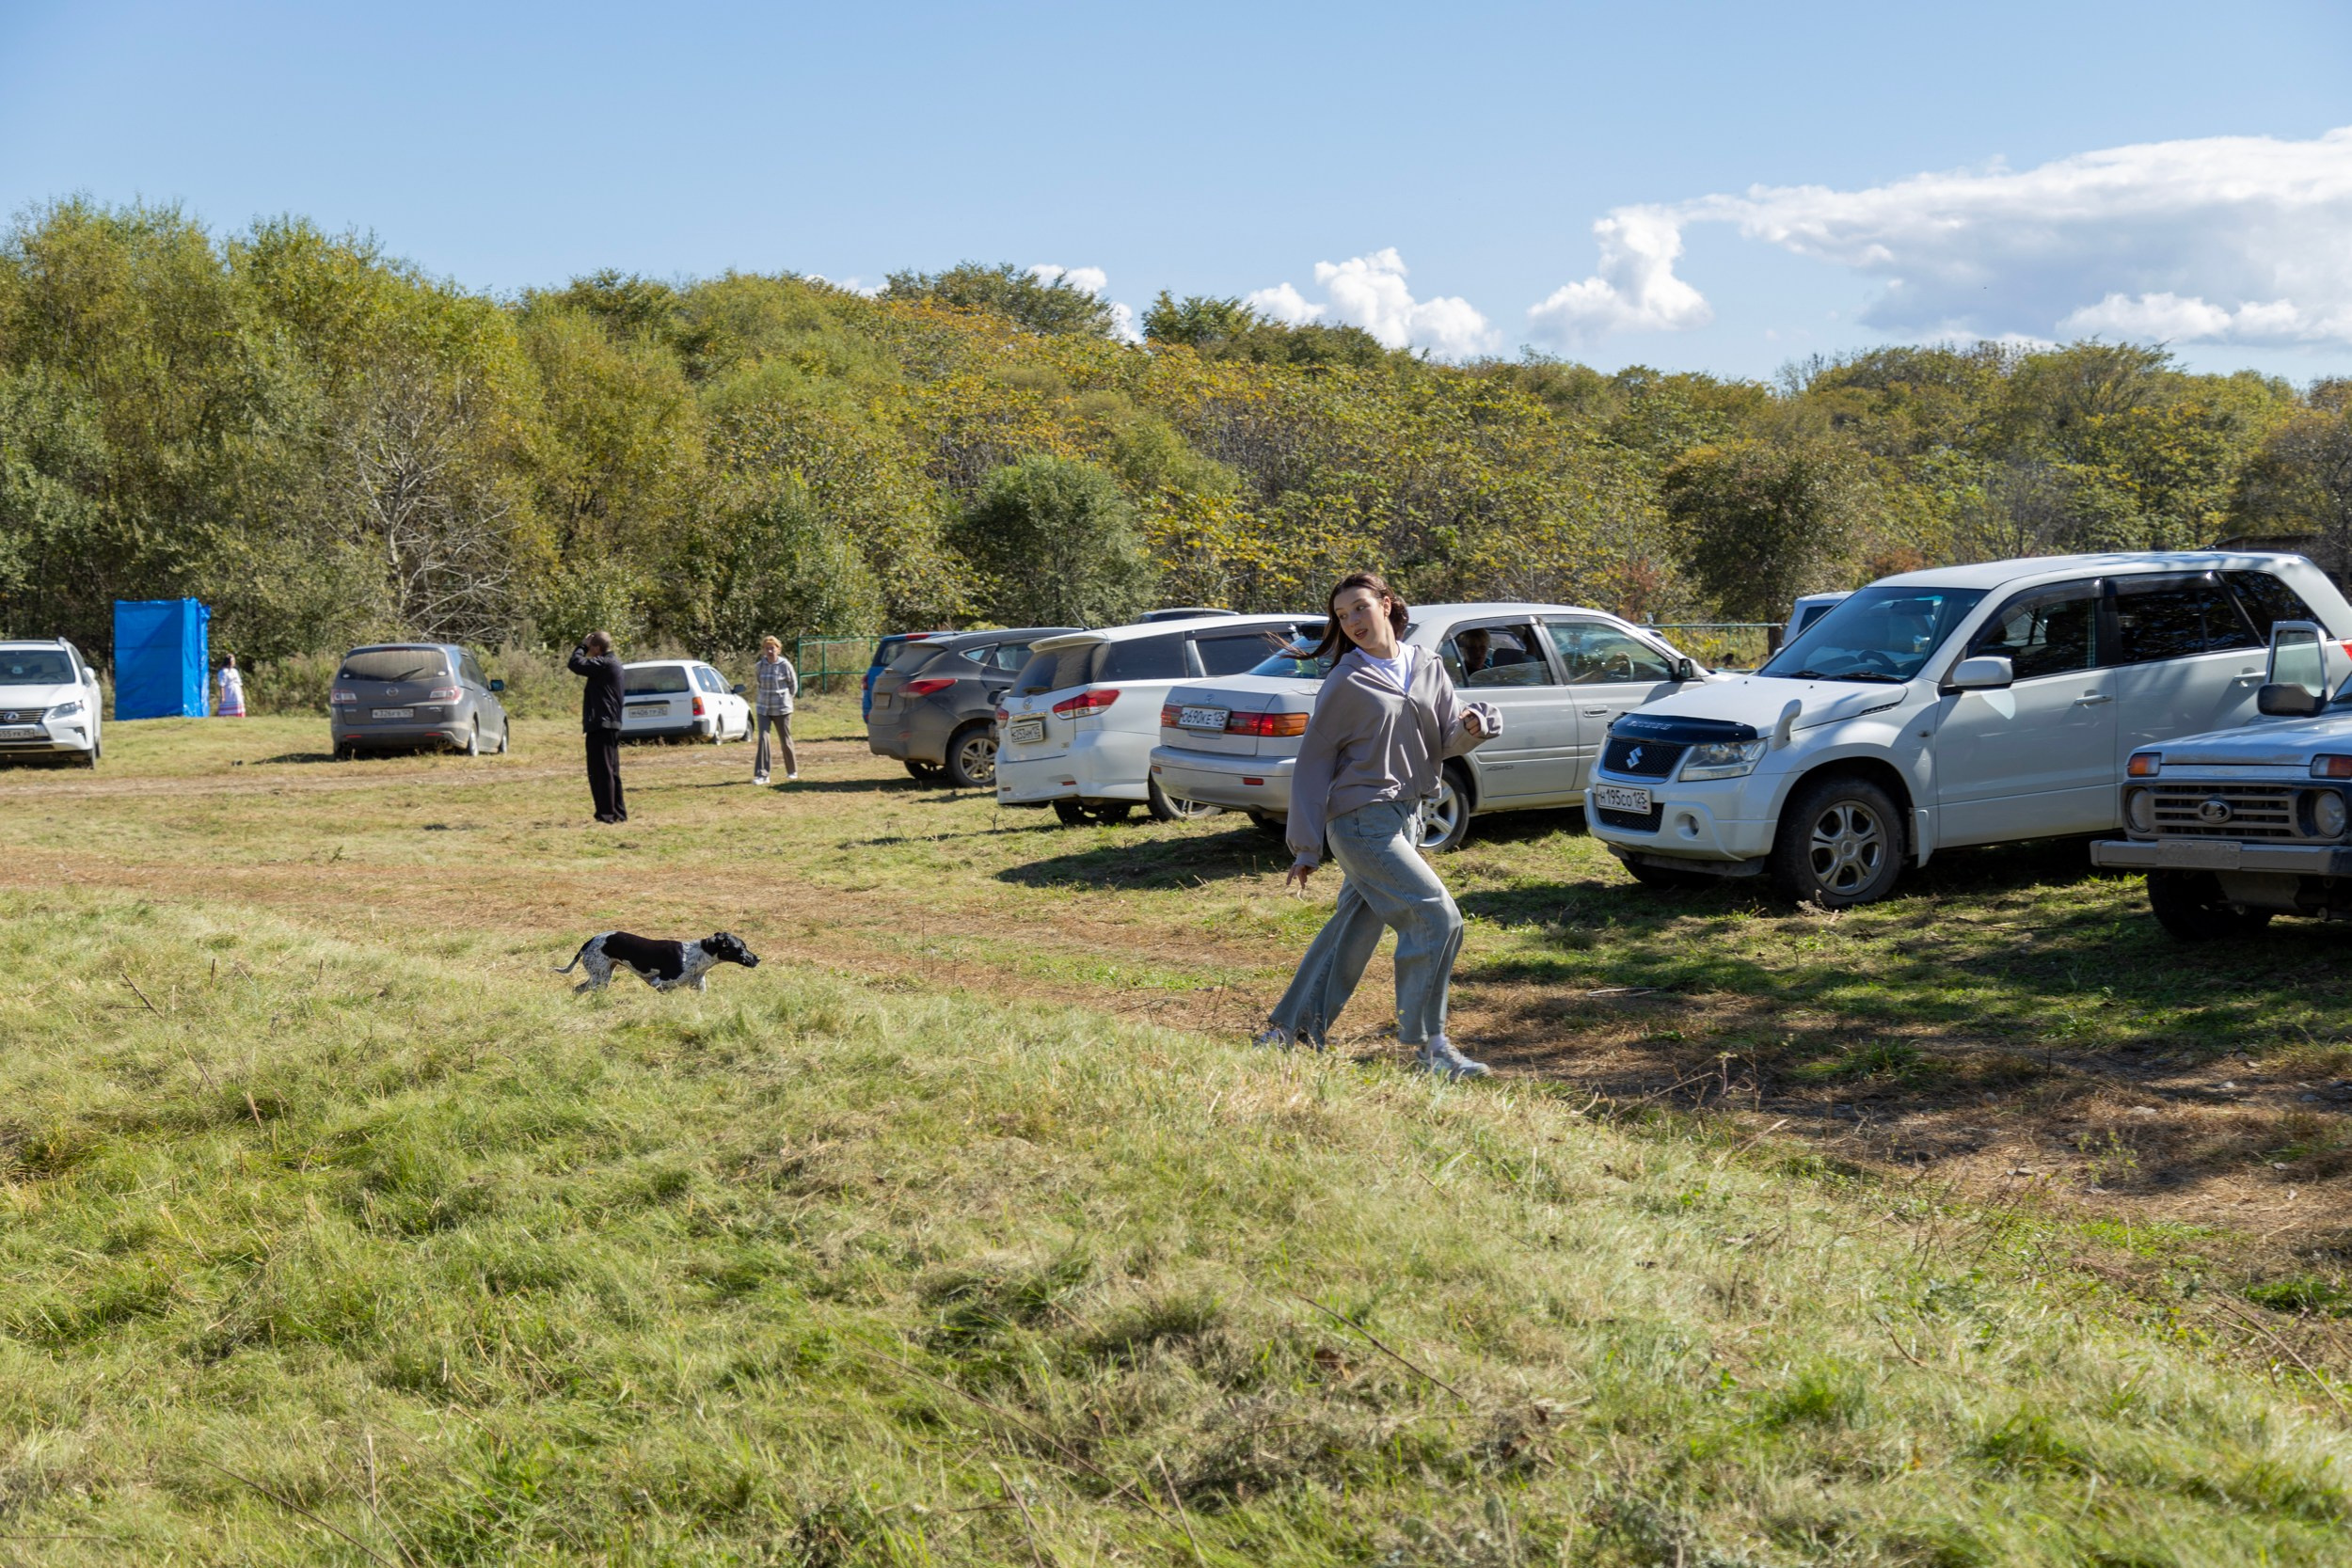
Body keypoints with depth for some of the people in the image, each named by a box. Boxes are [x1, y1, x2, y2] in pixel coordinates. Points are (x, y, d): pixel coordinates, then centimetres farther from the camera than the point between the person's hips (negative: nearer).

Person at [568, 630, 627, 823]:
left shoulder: (605, 663, -16)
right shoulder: (610, 662, 16)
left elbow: (576, 664, -20)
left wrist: (582, 646, -8)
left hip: (601, 724, -11)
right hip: (611, 724, 11)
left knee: (601, 770, -8)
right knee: (610, 771, 14)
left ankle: (606, 813, -9)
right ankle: (618, 812, 18)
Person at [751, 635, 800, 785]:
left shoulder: (785, 665, -10)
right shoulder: (761, 665, 2)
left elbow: (794, 685, 2)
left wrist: (784, 699, 7)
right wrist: (765, 697, 12)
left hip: (781, 709, -3)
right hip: (763, 709, 3)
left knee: (785, 740, 7)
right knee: (762, 739, -8)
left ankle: (792, 771, 24)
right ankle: (762, 774, -8)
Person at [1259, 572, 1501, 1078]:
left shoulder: (1428, 668, 8)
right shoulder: (1346, 683, -8)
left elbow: (1445, 744, 8)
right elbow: (1312, 762, -5)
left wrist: (1474, 725, -16)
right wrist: (1305, 847, -7)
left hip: (1405, 817, 7)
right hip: (1362, 821, -7)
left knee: (1354, 929, 12)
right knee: (1437, 917, -14)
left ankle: (1287, 1031, 24)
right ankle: (1427, 1046, -5)